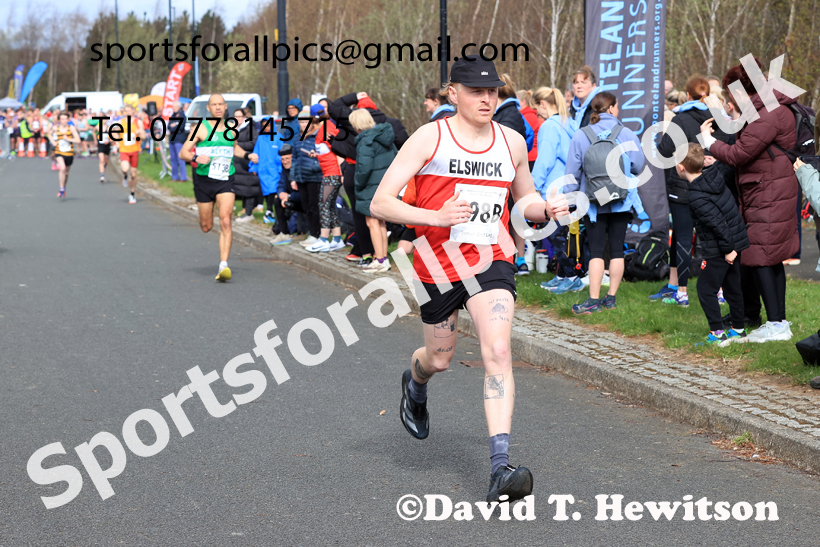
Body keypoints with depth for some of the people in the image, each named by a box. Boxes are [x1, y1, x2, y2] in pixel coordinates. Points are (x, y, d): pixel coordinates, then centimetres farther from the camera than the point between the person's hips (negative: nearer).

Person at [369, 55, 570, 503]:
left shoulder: (512, 142, 5)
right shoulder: (429, 138, -8)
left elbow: (525, 199, 22)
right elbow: (380, 204, -14)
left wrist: (547, 209, -2)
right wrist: (435, 217, -28)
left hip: (491, 260, 2)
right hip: (437, 263, -1)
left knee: (497, 352, -19)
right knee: (439, 358, 15)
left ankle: (500, 466, -23)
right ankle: (415, 384, 56)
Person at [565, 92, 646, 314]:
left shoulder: (580, 137, -4)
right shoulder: (626, 134, -4)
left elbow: (572, 173, -1)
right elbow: (639, 165, 1)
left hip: (594, 202, -1)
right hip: (621, 202, 1)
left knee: (596, 251, 0)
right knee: (617, 249, 8)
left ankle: (594, 300, -5)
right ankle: (611, 297, 13)